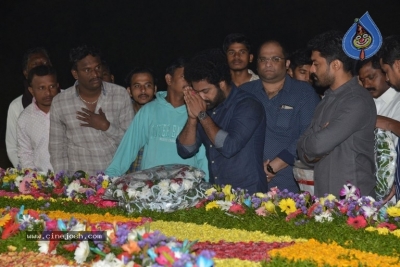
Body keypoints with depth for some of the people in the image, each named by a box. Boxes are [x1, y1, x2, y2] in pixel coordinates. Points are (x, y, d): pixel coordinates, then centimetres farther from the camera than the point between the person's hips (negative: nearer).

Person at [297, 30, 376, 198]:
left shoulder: (358, 102, -14)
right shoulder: (327, 99, 14)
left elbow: (319, 144, -22)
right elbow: (303, 149, 12)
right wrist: (310, 155, -9)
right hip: (323, 196, 7)